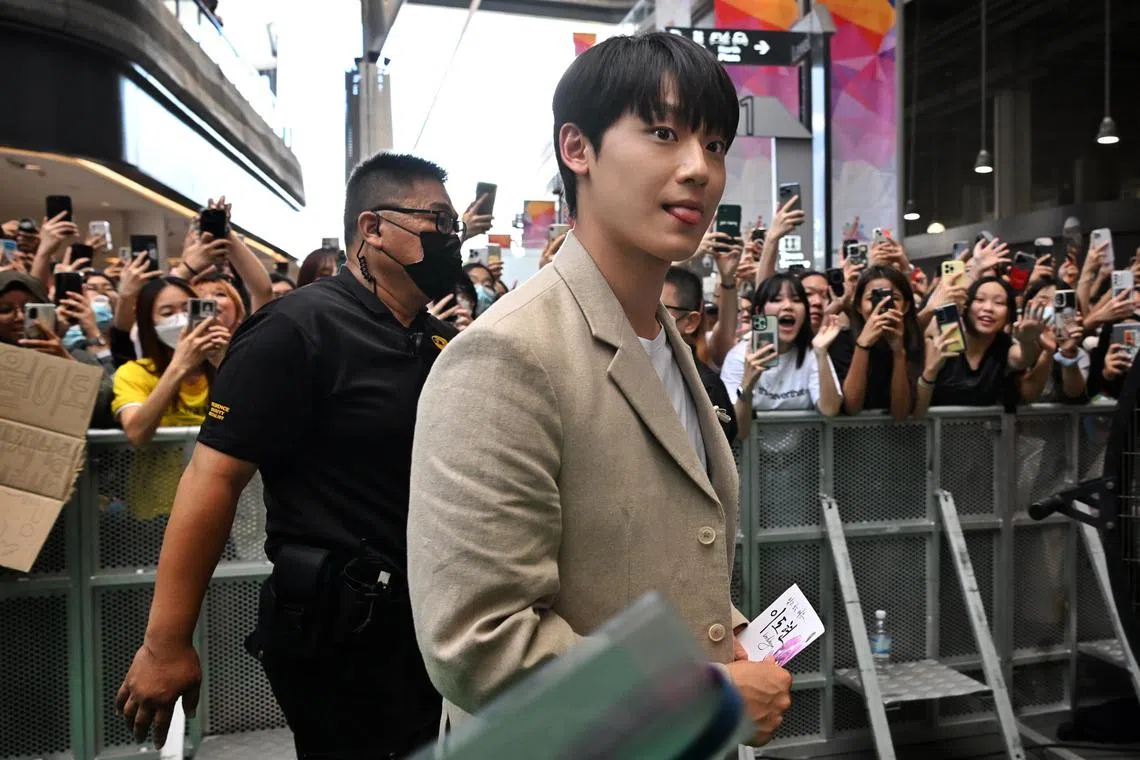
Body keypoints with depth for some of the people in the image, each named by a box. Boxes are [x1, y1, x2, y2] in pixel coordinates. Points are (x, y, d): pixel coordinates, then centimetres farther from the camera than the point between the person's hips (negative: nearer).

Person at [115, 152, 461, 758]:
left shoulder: (442, 342, 7)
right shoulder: (300, 327, -15)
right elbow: (214, 477, -19)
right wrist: (165, 644, -19)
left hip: (430, 621, 8)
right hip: (337, 638, -8)